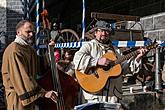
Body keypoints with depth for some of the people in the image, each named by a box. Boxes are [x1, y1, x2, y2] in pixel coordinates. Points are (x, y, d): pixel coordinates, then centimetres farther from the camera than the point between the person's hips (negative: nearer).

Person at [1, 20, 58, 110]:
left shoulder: (28, 48, 12)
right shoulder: (14, 51, -20)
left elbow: (39, 66, 13)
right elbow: (23, 77, -26)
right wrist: (43, 93, -26)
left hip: (30, 94, 9)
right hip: (18, 96, -9)